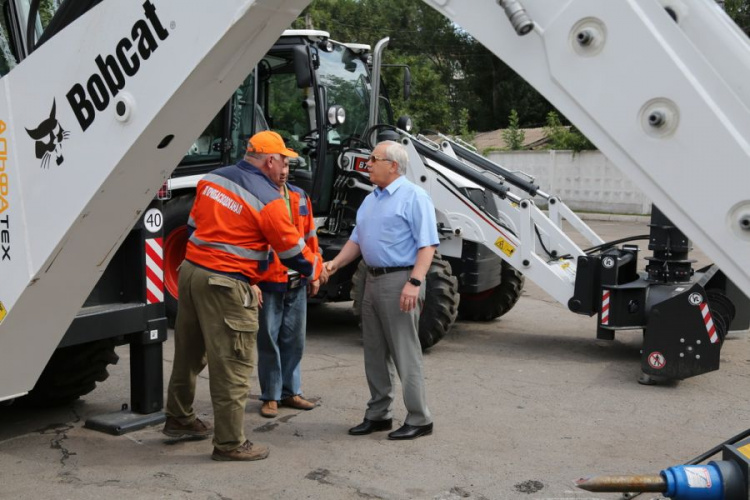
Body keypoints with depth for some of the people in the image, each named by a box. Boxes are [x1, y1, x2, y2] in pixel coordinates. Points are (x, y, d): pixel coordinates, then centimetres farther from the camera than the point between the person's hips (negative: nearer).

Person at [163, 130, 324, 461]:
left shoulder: (211, 179, 8)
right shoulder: (268, 200, -12)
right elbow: (292, 251, -5)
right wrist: (316, 268, 14)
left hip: (190, 271, 8)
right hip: (225, 285, -8)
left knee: (189, 353, 21)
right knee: (232, 366, 0)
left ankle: (179, 419, 37)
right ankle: (230, 443, 7)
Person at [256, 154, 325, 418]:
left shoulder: (300, 196, 11)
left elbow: (310, 236, 15)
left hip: (297, 282, 6)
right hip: (268, 284, -5)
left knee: (294, 339, 12)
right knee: (269, 340, 3)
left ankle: (290, 391, 24)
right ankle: (270, 396, 14)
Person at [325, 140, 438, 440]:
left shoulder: (413, 197, -9)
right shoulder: (371, 200, 17)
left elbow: (427, 245, -15)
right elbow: (357, 239, 19)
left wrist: (414, 282, -25)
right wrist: (335, 263, 4)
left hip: (399, 280, -8)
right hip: (373, 280, 9)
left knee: (405, 353, -5)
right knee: (375, 353, 13)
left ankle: (419, 419, 4)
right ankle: (379, 414, 23)